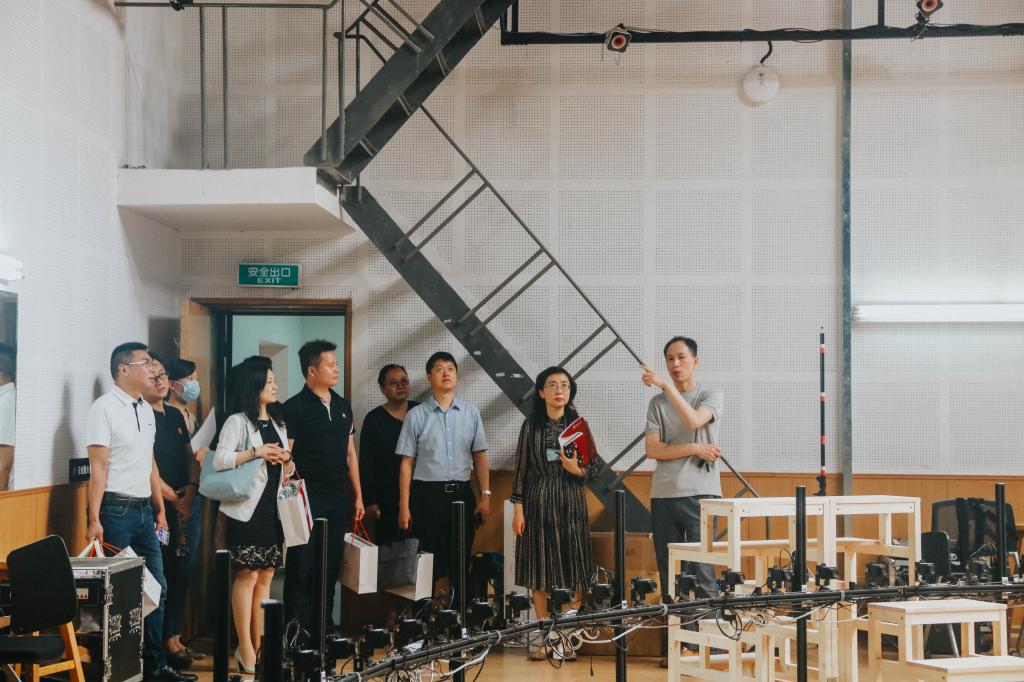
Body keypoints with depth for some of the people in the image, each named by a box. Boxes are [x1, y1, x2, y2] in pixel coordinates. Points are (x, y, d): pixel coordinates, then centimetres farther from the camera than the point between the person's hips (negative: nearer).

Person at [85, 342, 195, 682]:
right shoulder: (104, 408, -9)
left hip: (144, 510, 8)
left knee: (157, 588, 10)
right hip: (116, 510, -8)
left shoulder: (146, 410, 14)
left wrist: (160, 510, 17)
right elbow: (99, 468, -14)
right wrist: (94, 520, -18)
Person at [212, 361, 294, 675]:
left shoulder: (278, 423, 16)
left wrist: (287, 461, 1)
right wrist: (255, 452, -20)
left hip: (274, 508, 7)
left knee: (266, 576, 7)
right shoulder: (237, 422, -6)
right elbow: (219, 461, -17)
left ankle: (260, 645, 12)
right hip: (248, 508, -7)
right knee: (247, 575, -5)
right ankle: (245, 649, 1)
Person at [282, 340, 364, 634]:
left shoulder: (343, 406, 12)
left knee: (331, 566, 11)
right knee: (302, 567, -2)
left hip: (338, 499, 6)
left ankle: (325, 626, 20)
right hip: (308, 499, -6)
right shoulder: (295, 408, -7)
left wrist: (358, 495, 14)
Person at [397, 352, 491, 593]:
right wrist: (404, 507, -3)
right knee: (429, 563, 0)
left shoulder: (470, 412, 7)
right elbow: (407, 463, 0)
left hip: (462, 493, 2)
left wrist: (485, 495, 1)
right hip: (427, 494, -2)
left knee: (461, 562, 7)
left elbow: (480, 456, 8)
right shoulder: (416, 415, 0)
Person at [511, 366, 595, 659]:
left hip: (571, 502, 0)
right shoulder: (531, 425, 4)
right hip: (538, 502, 0)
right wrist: (517, 508, -1)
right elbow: (521, 468, 5)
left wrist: (577, 470, -16)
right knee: (539, 569, 2)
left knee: (575, 569, -3)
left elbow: (594, 467, 5)